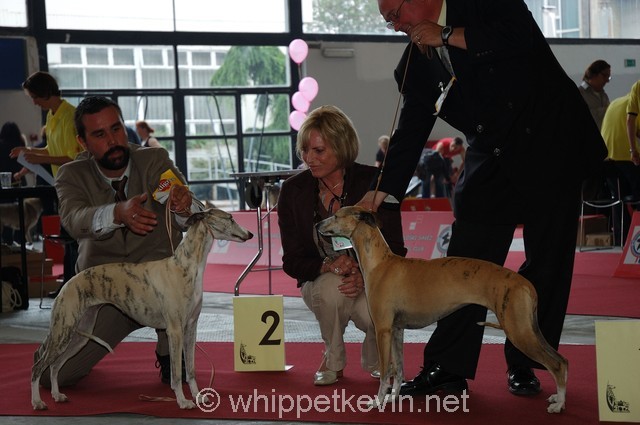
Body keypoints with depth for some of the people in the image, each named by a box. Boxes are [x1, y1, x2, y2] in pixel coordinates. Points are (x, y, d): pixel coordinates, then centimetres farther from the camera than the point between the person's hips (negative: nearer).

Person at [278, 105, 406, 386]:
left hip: (370, 280, -1)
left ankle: (376, 362, 5)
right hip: (319, 280, 1)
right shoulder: (293, 191, -7)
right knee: (332, 287, -37)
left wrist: (365, 276, -29)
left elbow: (394, 248, -10)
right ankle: (333, 360, -7)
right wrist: (329, 266, -27)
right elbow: (292, 261, -6)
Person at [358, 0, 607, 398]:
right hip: (491, 157, 5)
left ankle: (523, 364, 11)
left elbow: (522, 34, -27)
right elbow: (411, 131, 8)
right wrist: (384, 190, -1)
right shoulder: (417, 62, 7)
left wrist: (448, 36, -19)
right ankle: (448, 368, 1)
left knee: (547, 259, 1)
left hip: (549, 144, -5)